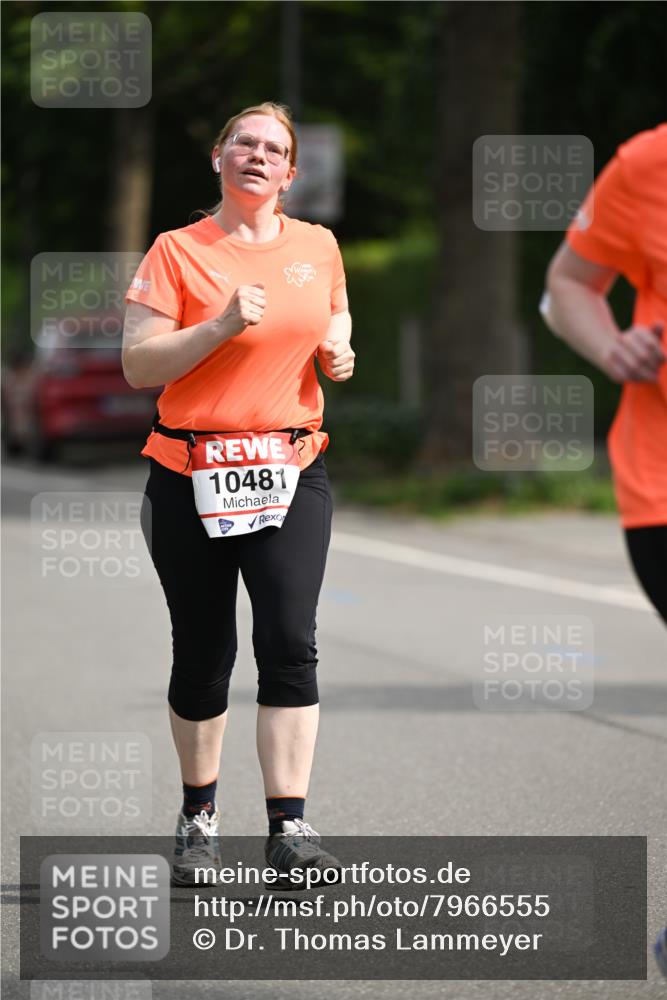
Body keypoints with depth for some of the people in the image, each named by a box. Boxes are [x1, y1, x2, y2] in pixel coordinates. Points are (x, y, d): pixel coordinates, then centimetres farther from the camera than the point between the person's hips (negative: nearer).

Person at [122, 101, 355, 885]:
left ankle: (289, 825, -10)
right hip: (191, 476, -2)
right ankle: (198, 813, 26)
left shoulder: (317, 246, 8)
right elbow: (137, 365, -9)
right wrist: (221, 327, -20)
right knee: (203, 653, 5)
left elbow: (335, 322, 25)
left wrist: (338, 351, 2)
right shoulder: (178, 250, -3)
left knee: (289, 639, -12)